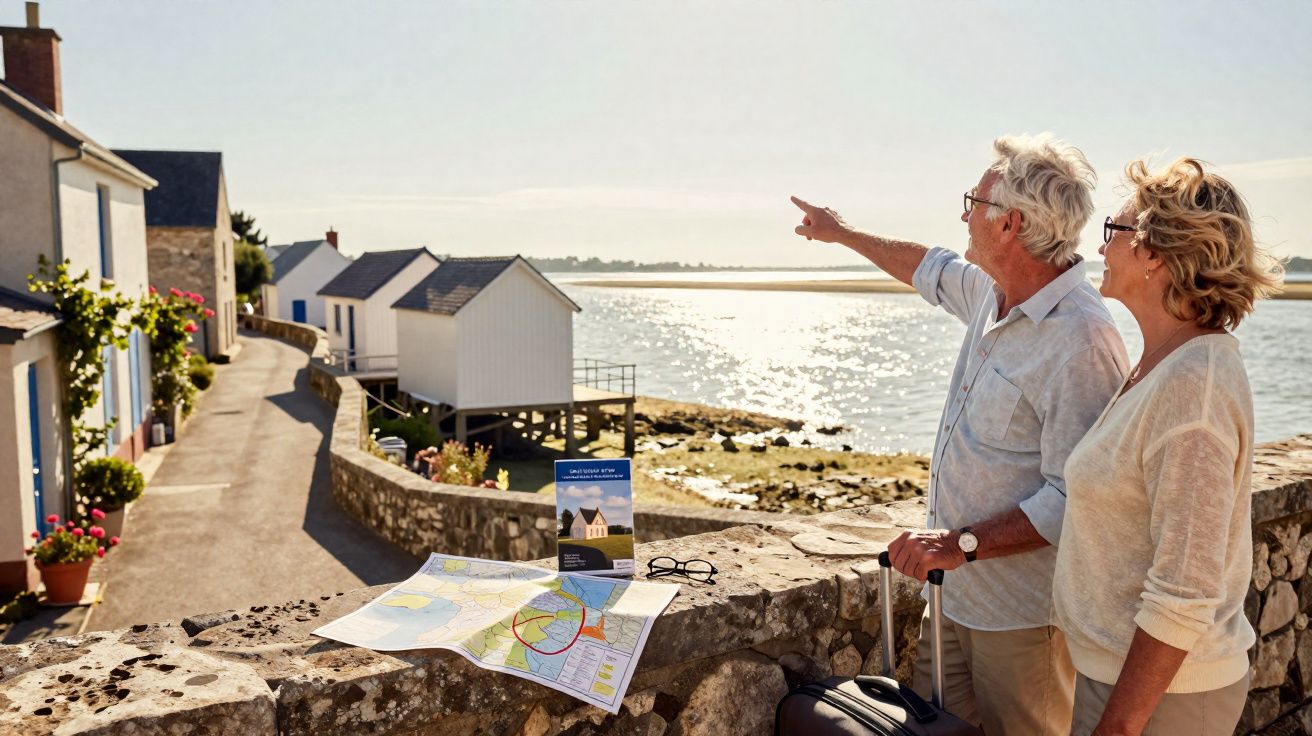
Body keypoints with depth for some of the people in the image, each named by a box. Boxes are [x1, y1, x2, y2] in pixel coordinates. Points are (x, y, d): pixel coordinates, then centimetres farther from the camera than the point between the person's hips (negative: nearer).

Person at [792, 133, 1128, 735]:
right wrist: (842, 233, 37)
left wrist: (963, 543, -25)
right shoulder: (992, 293, 4)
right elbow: (931, 270, 26)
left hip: (1021, 615, -8)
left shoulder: (1082, 340, -25)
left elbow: (1073, 498, -26)